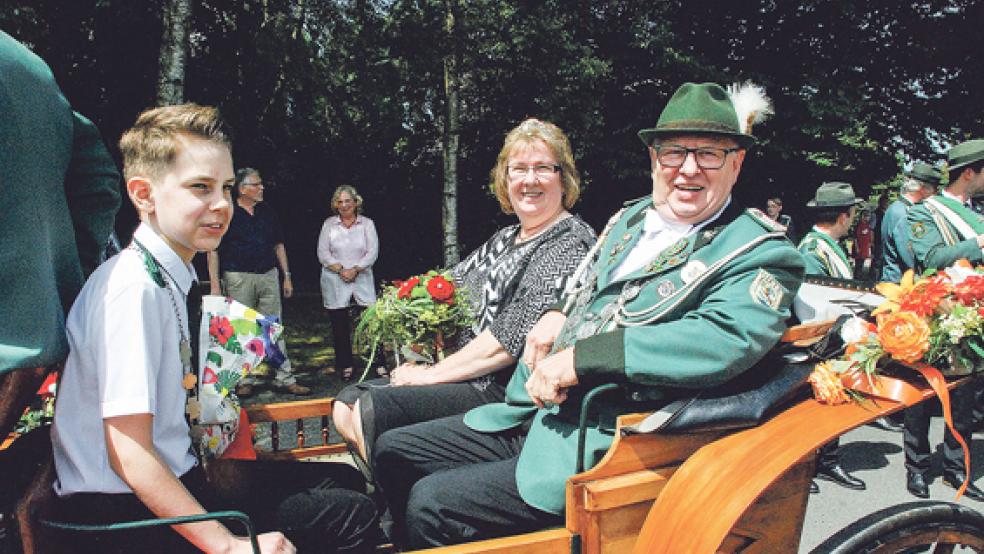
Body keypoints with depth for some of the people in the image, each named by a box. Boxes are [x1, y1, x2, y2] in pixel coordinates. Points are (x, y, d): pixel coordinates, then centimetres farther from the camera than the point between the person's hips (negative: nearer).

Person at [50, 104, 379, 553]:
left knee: (342, 480, 13)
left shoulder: (169, 277, 7)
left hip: (170, 478, 9)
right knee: (351, 516, -15)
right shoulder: (134, 287, -22)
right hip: (123, 514, -9)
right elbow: (128, 453, -24)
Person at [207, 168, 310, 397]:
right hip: (238, 278, -4)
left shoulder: (268, 213, 11)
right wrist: (215, 283, -11)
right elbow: (213, 250, -4)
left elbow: (279, 245, 17)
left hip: (268, 276, 4)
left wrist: (287, 276, 12)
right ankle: (245, 380, 15)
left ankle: (284, 379, 8)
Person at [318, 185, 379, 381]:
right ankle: (346, 366, 12)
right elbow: (323, 253, 2)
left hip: (362, 282, 0)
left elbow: (373, 252, -1)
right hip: (335, 284, 0)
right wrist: (340, 269, -12)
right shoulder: (329, 224, 8)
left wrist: (355, 270, -13)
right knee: (340, 326, 2)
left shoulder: (367, 224, 7)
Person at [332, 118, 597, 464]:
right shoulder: (505, 238, 17)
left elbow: (511, 339, -19)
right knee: (348, 404, 2)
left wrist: (431, 375, -13)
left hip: (506, 394, -9)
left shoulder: (570, 244, -11)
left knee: (373, 408, -19)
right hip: (468, 378, 9)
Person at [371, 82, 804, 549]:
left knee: (430, 503, -17)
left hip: (602, 450, -8)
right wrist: (556, 316, 3)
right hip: (534, 413, 8)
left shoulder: (760, 253, -10)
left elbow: (726, 340, -29)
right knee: (394, 450, 9)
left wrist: (579, 357, -27)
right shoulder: (632, 217, 14)